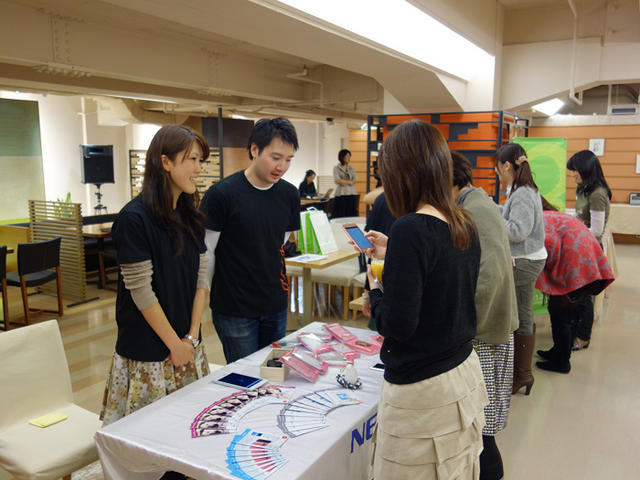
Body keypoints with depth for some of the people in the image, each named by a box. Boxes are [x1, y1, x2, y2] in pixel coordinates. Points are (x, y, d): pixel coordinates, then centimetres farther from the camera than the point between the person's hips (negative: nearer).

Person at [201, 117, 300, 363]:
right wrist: (205, 298, 2)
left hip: (275, 306, 5)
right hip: (233, 309, -5)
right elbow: (206, 253, -6)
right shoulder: (221, 194, -14)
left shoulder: (289, 194, 2)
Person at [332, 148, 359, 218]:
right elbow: (337, 181, -9)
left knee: (351, 216, -1)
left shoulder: (351, 168, 14)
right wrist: (349, 182, -3)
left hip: (351, 194, 3)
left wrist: (344, 182, -7)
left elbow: (355, 180, 3)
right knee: (339, 215, -6)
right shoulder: (336, 168, 3)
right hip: (340, 194, -3)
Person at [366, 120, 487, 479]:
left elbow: (398, 325, -23)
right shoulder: (464, 225, 1)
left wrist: (375, 287, -4)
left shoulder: (411, 229, -24)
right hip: (465, 373, 8)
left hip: (422, 389, -8)